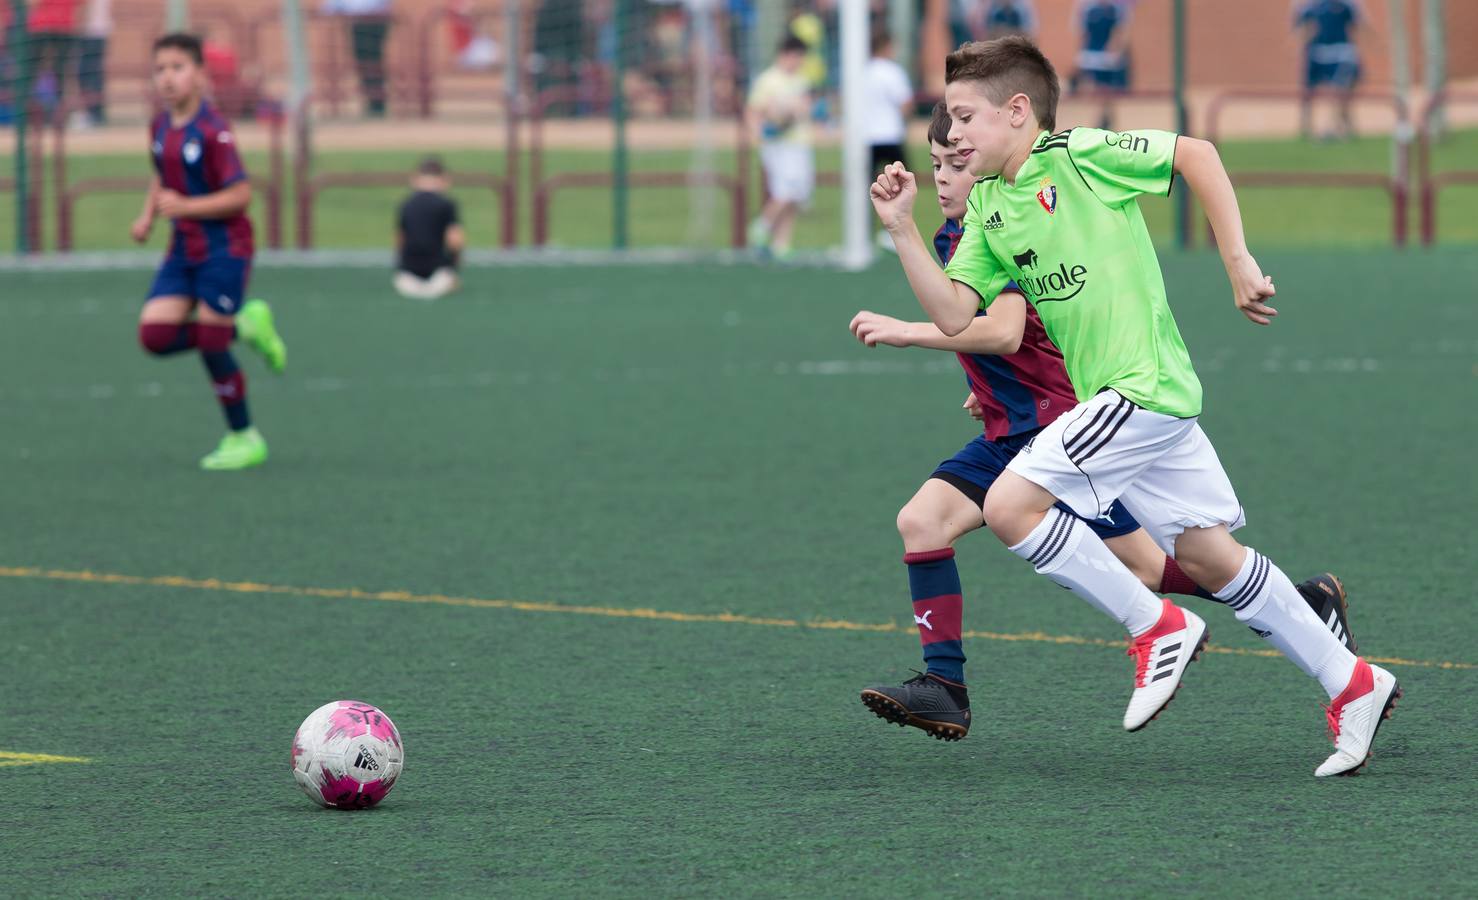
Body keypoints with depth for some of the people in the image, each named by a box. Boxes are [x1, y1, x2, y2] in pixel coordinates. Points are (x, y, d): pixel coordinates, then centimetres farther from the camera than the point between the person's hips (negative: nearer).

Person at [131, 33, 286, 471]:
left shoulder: (212, 131, -17)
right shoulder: (161, 127, 7)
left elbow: (241, 195, -19)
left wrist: (184, 207, -23)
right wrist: (148, 216, 6)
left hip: (223, 248, -8)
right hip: (184, 249, 8)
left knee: (211, 344, -5)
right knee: (154, 334, -5)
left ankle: (244, 439, 12)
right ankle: (244, 326, 15)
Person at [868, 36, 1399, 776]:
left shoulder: (1075, 157, -10)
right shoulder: (986, 209, 13)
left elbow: (1196, 154, -11)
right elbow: (954, 314, 7)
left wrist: (1238, 262, -14)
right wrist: (902, 229, 0)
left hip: (1143, 388, -9)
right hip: (1111, 399, 9)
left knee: (1010, 505, -15)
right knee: (1206, 555, 9)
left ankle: (1156, 628, -4)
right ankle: (1352, 686, 16)